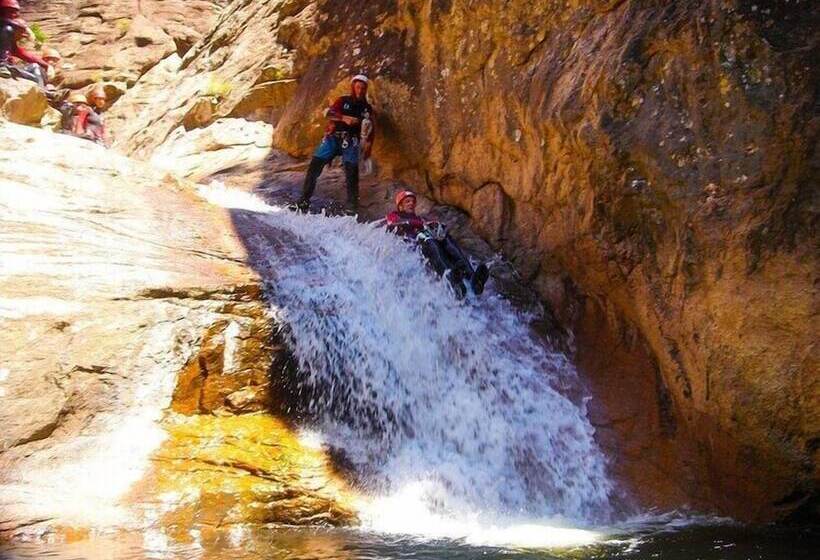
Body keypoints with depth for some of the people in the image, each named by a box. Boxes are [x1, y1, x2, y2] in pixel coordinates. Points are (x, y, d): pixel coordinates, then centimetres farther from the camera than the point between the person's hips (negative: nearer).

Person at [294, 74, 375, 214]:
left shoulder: (367, 108, 12)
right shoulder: (343, 101, 8)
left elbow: (371, 129, 10)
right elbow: (329, 113, -7)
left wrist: (368, 144, -6)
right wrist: (344, 118, -23)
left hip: (350, 143, 0)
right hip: (333, 137, 0)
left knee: (352, 171, -17)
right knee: (315, 166, -10)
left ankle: (352, 206, -10)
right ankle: (304, 200, -5)